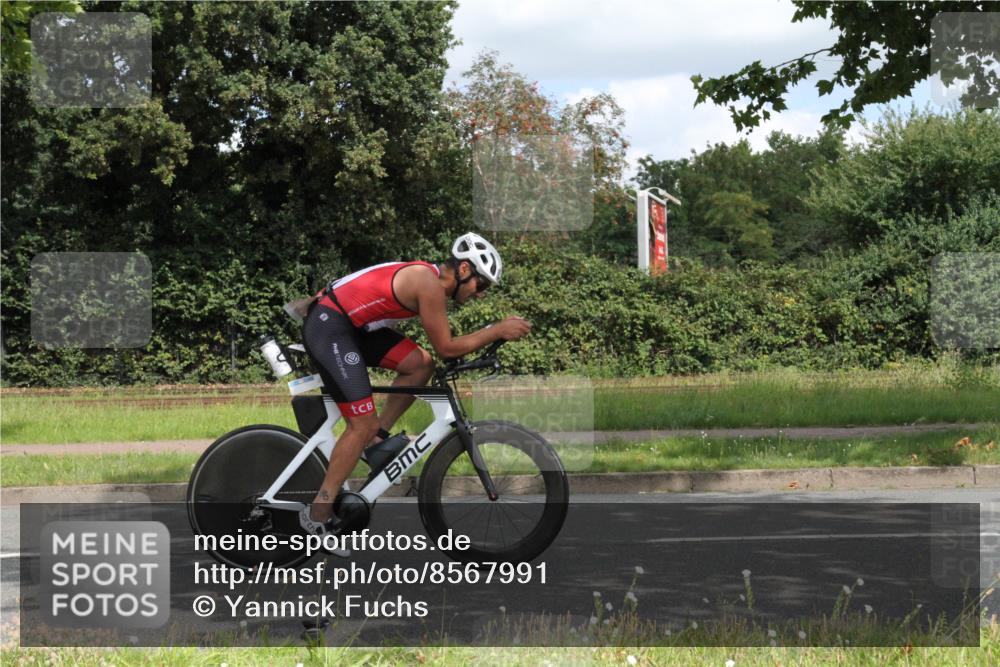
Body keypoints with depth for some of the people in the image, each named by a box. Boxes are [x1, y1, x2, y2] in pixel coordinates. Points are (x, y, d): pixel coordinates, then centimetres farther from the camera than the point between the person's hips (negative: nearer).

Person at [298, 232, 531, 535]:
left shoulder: (430, 277, 10)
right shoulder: (429, 283, -18)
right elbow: (446, 347, -14)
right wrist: (498, 331, -11)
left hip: (352, 325, 10)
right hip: (327, 329, -10)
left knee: (421, 365, 5)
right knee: (363, 424, -10)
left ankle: (376, 438, 14)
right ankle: (318, 514, -3)